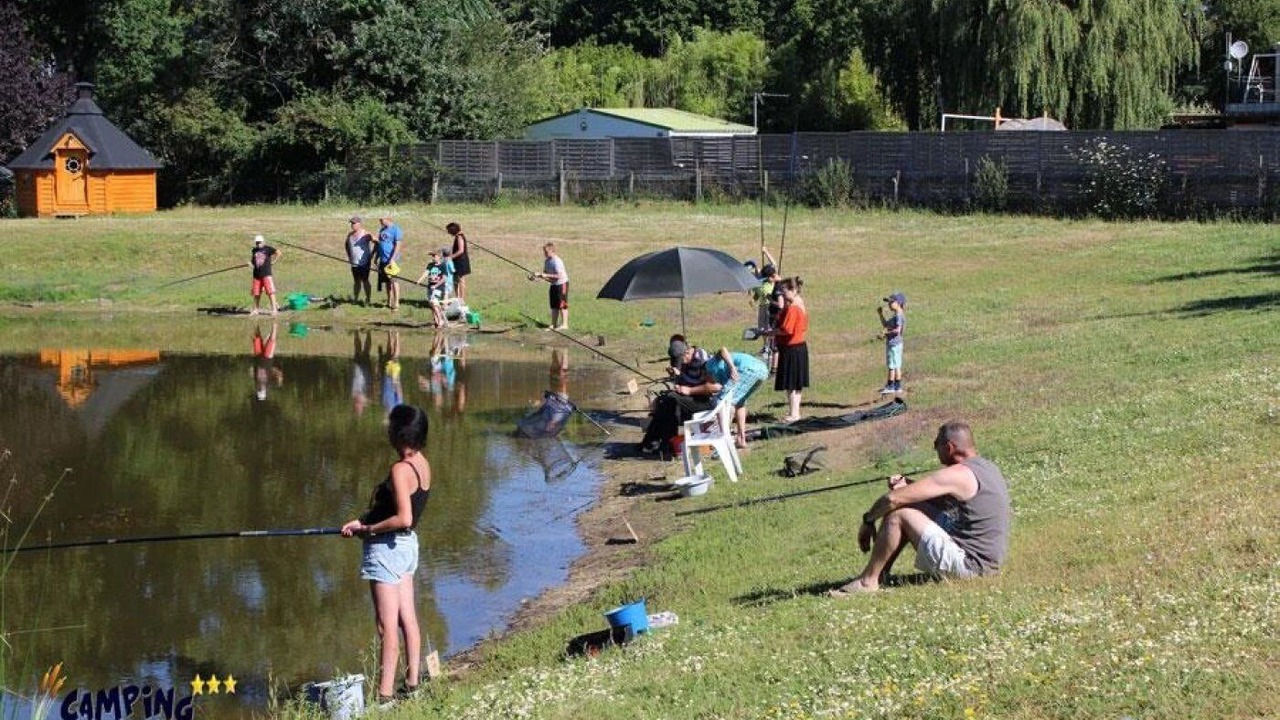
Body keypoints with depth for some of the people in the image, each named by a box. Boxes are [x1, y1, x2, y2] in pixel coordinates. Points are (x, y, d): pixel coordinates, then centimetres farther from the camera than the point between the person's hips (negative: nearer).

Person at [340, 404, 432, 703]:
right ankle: (412, 682, 21)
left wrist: (369, 529, -15)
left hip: (387, 547, -9)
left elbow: (403, 518, -28)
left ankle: (385, 694, -1)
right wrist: (361, 520, 3)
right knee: (408, 619, 14)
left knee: (387, 626, -5)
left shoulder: (400, 470, -22)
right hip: (408, 544, 9)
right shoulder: (422, 463, 5)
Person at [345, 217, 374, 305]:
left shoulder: (366, 234, -12)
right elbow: (347, 245, 25)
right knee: (356, 281, 13)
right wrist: (348, 256, 16)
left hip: (364, 263, -6)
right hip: (354, 263, 6)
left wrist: (371, 255, -13)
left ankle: (368, 299, 3)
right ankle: (355, 298, 20)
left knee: (364, 280, -4)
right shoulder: (350, 235, 9)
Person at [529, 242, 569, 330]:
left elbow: (559, 275, -27)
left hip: (562, 283, -9)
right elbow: (545, 273, 13)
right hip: (553, 284, 9)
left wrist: (547, 275, -30)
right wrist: (538, 275, -7)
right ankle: (554, 325, 17)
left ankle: (564, 324, 2)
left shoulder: (557, 261, -22)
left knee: (562, 305, -4)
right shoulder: (547, 261, 5)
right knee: (554, 306, 12)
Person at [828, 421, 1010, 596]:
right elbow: (941, 499, 22)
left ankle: (868, 580, -3)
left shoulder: (956, 475, -19)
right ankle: (881, 573, 16)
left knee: (897, 513, -11)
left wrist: (868, 520, 0)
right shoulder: (988, 467, 11)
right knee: (911, 506, 16)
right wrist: (907, 484, 5)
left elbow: (892, 499, -18)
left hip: (971, 564, -10)